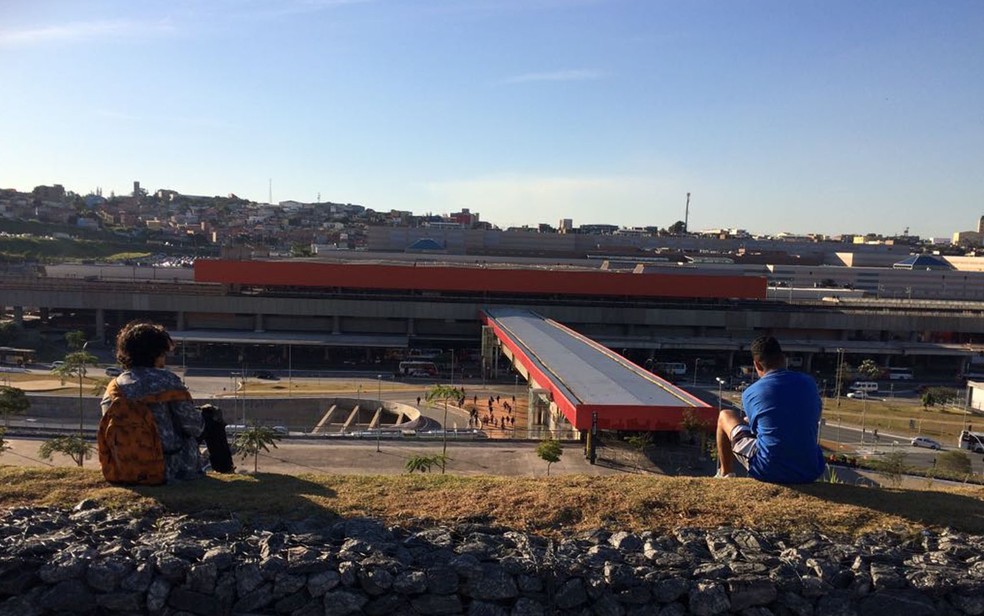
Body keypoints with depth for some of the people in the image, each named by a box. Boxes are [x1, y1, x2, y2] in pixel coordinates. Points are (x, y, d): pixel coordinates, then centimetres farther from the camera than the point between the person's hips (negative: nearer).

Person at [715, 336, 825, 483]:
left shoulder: (750, 393, -5)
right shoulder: (809, 383, 4)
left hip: (768, 471, -4)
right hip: (810, 473, 4)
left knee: (725, 416, 17)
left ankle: (724, 475, 32)